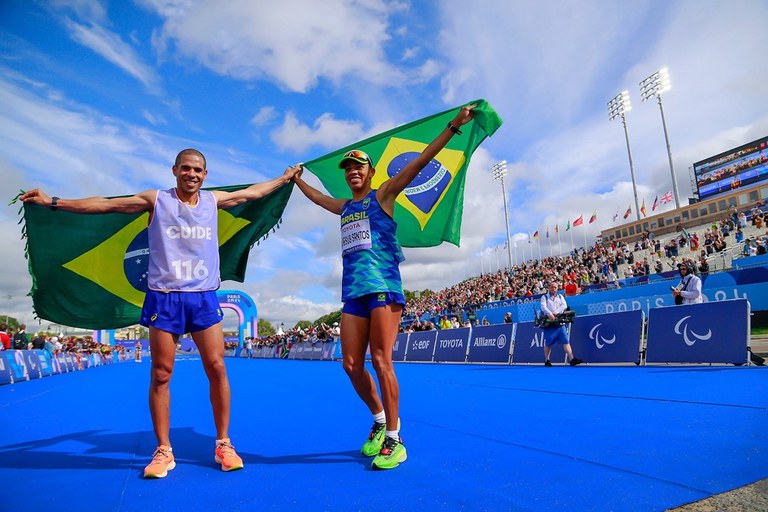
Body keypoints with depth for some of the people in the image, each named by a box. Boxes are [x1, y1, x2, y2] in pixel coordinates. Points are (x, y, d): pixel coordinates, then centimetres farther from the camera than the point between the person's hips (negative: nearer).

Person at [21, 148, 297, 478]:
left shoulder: (213, 200, 11)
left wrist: (284, 178, 32)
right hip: (163, 297, -1)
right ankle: (163, 451, 16)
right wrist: (53, 202, -1)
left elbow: (251, 192, 23)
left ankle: (223, 444, 12)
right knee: (161, 374, 2)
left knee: (216, 368, -2)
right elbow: (106, 204, 4)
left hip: (204, 297, 2)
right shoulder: (156, 200, 5)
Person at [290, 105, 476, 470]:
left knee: (381, 361, -9)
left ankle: (394, 440, 4)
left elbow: (419, 163, -2)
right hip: (352, 292, 6)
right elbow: (316, 196, 43)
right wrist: (296, 179, 54)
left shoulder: (382, 195, 6)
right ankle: (380, 420, 25)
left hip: (383, 286, -6)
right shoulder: (344, 207, 22)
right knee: (352, 365, 3)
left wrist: (454, 126, -6)